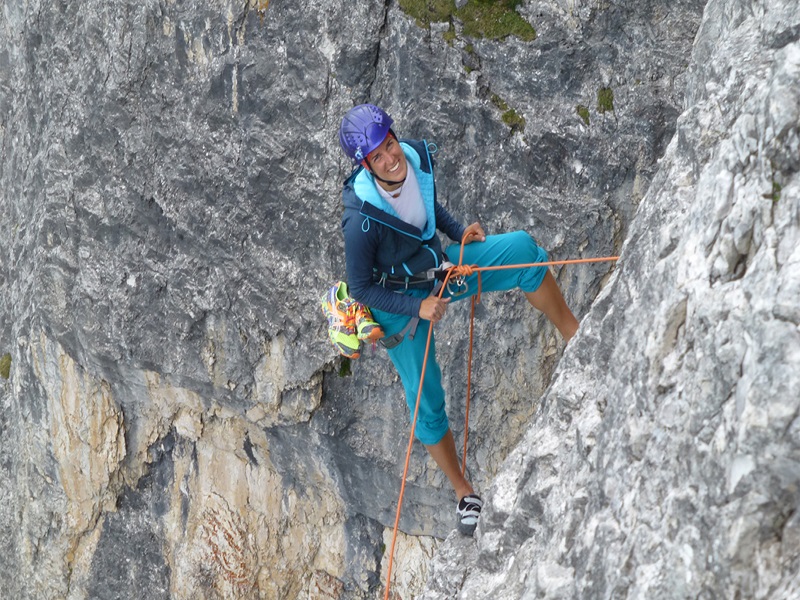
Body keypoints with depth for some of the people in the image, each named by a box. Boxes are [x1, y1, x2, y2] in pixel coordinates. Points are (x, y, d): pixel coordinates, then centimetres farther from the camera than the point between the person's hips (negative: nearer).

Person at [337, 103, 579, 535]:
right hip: (399, 301, -5)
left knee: (521, 247, -16)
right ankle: (463, 493, 22)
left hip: (440, 269, 5)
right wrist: (418, 307, -26)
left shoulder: (417, 156, -18)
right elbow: (360, 289, -20)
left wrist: (459, 232, -6)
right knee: (427, 406, -1)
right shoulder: (361, 220, -35)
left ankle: (574, 335, -4)